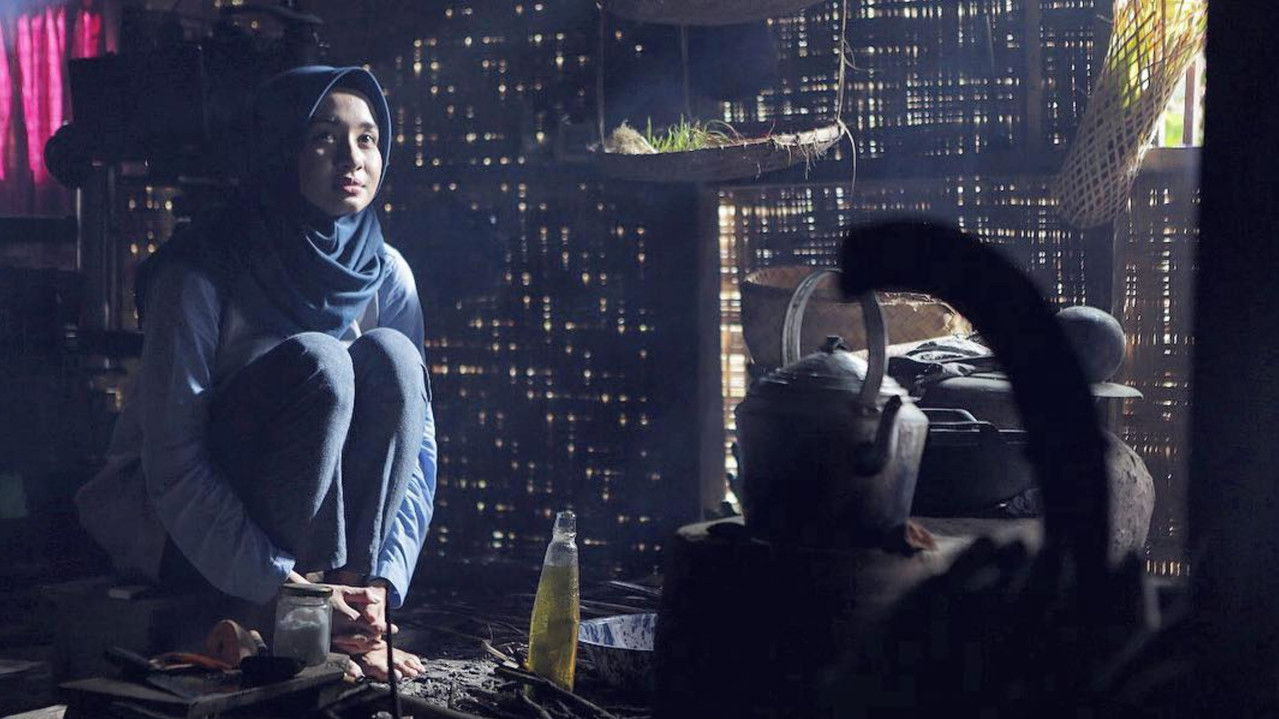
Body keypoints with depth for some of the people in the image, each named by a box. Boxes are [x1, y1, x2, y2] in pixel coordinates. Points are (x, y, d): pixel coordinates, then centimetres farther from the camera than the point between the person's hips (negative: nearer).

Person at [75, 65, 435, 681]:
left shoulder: (386, 275, -5)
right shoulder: (201, 273, -19)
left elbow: (417, 444, -7)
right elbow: (172, 466, -23)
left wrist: (382, 582, -22)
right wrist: (284, 589, -30)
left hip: (313, 514, 4)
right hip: (182, 528, -4)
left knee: (390, 356, -22)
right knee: (316, 362, -30)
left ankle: (351, 601, -22)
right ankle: (311, 628, -23)